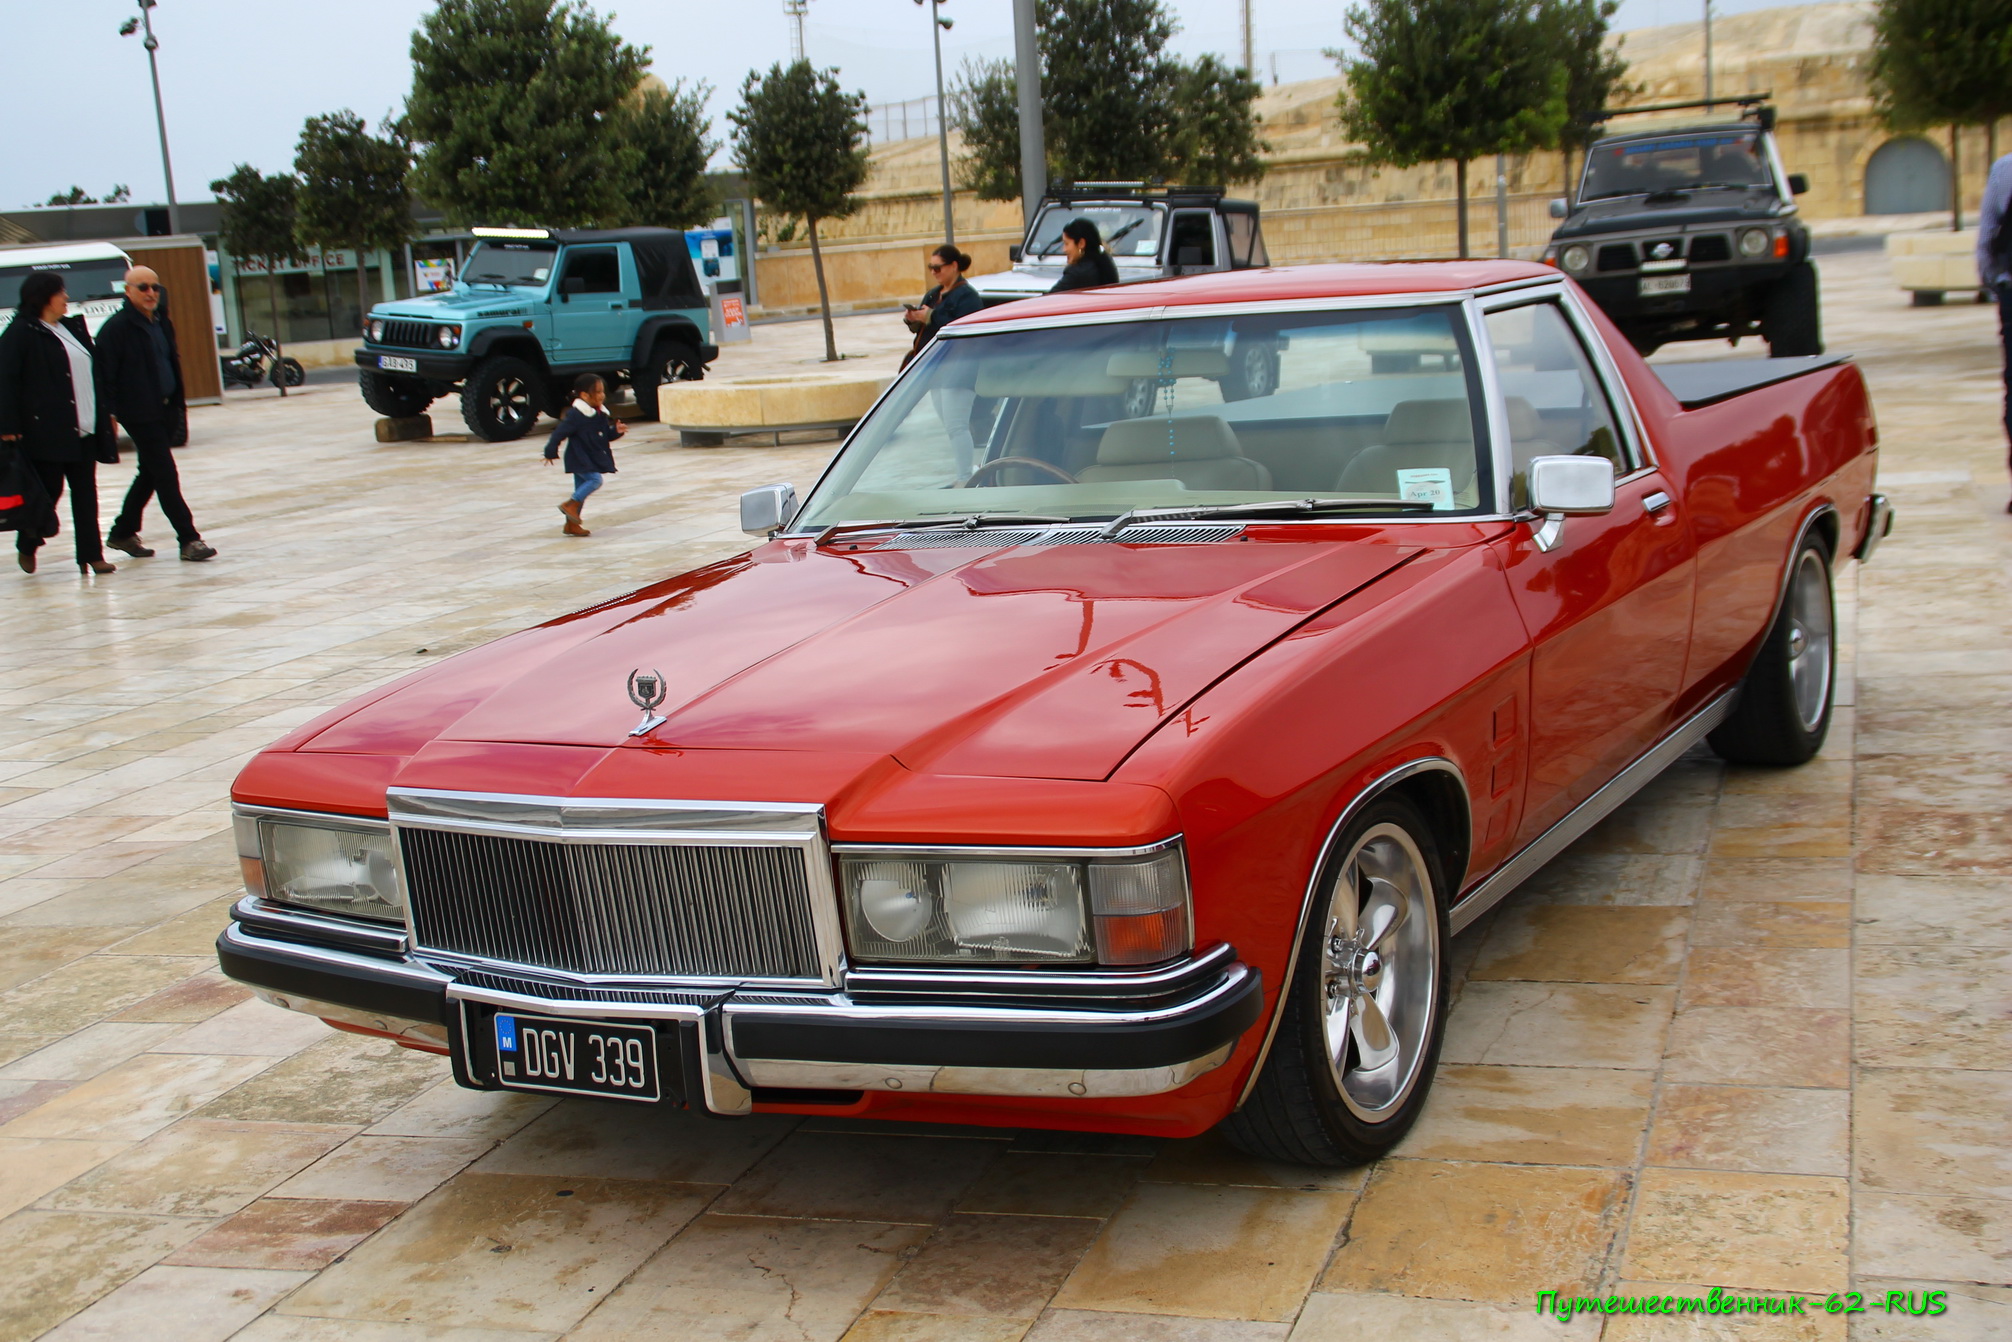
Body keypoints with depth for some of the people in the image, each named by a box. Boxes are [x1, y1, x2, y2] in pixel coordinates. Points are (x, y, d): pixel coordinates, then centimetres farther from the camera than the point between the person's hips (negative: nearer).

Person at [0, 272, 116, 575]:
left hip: (83, 427, 7)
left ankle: (91, 555, 7)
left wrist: (104, 413, 17)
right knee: (48, 491, -1)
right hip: (45, 430, -7)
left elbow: (92, 373, 21)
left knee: (85, 493, 4)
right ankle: (26, 546, 21)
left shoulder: (73, 327, 15)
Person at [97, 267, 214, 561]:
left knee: (150, 474, 14)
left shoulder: (162, 322, 14)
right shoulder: (116, 327, -11)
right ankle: (189, 539, -8)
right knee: (166, 475, -8)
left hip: (166, 409, 8)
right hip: (139, 413, -8)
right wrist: (110, 414, -19)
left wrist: (179, 402, 17)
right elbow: (106, 375, -14)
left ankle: (123, 532, 27)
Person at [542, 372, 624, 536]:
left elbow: (605, 435, 16)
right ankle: (570, 504, -13)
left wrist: (616, 431, -4)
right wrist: (551, 452, -14)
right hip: (580, 459, -9)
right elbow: (559, 433, -16)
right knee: (595, 479, -24)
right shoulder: (576, 415, -18)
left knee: (581, 489, 11)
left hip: (592, 459, 9)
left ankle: (572, 525, 17)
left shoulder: (600, 414, 8)